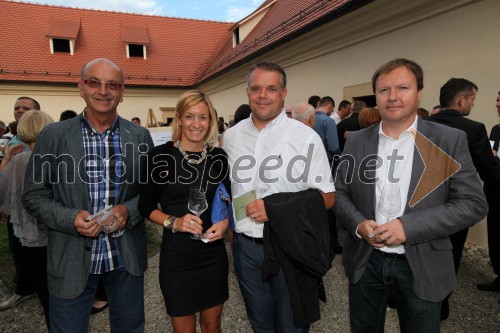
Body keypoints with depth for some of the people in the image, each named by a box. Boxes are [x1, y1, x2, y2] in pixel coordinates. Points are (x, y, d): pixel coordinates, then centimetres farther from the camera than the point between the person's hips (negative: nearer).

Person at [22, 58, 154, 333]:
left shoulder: (140, 137, -2)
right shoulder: (53, 136, -5)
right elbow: (34, 195, -1)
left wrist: (129, 210, -15)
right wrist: (70, 218, -18)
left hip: (127, 258, 2)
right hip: (71, 260, -1)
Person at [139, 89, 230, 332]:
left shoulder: (219, 157, -1)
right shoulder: (161, 156, -11)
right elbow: (146, 205, -2)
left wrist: (225, 221, -8)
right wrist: (173, 222, -18)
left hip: (213, 255, 3)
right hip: (176, 257, -2)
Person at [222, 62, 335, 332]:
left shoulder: (305, 137, -10)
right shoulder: (231, 136, 2)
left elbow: (326, 197, -9)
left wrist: (274, 209, -19)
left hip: (289, 246, -3)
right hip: (245, 246, 4)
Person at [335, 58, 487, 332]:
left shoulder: (449, 140, -6)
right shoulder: (356, 141, 1)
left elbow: (473, 203, -10)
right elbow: (340, 192, 5)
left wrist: (408, 226, -20)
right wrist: (358, 224, -14)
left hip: (421, 266, -1)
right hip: (365, 261, 2)